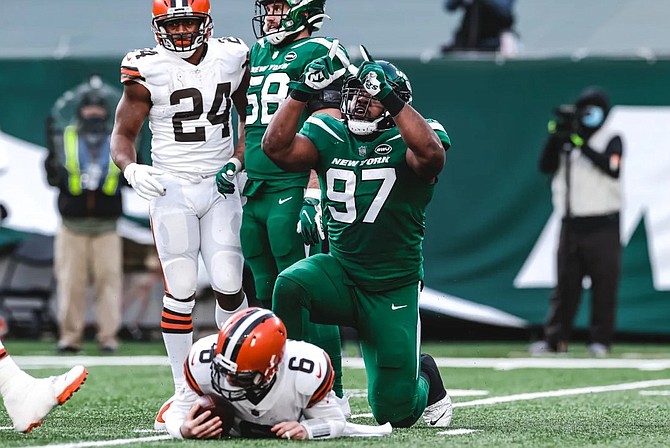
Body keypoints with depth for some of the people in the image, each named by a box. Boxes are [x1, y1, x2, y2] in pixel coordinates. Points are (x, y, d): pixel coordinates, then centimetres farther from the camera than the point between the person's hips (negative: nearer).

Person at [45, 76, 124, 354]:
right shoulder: (65, 139, 8)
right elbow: (52, 178, -1)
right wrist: (52, 149, -14)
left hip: (106, 227, 0)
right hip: (72, 226, 0)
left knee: (109, 278, -5)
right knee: (71, 281, 0)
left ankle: (109, 336, -1)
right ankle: (70, 335, 6)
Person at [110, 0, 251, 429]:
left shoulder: (233, 57, 2)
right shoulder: (147, 70, -8)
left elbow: (248, 113, 18)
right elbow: (123, 134, -2)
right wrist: (131, 169, -22)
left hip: (221, 186, 2)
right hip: (172, 189, -2)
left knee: (228, 284, -5)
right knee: (181, 289, -7)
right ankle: (183, 391, 1)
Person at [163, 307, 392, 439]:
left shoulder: (308, 371, -45)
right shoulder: (203, 362, -43)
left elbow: (333, 420, -27)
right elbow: (179, 412, -29)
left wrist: (306, 430, -50)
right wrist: (184, 429, -54)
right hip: (236, 430, 2)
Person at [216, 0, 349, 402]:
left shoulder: (318, 56, -7)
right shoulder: (258, 55, 19)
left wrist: (314, 197, -20)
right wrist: (235, 164, 16)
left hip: (293, 192, -9)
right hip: (256, 195, 9)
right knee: (268, 297, 11)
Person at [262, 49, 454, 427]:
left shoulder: (406, 140, -8)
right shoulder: (329, 137, 2)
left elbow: (432, 156, -33)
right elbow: (277, 147, -14)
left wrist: (391, 98, -34)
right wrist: (303, 90, -20)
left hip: (394, 291, -2)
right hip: (339, 272, 2)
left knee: (395, 413, -1)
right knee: (289, 284, -34)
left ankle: (427, 380, 38)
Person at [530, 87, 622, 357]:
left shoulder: (611, 141, 2)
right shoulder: (566, 142, 13)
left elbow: (613, 169, -17)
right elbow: (546, 166, 1)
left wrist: (581, 145, -21)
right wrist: (556, 135, -10)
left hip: (603, 226, -4)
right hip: (571, 224, 4)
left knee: (604, 284, -4)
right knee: (565, 284, 4)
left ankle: (601, 340, 1)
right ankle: (555, 338, 6)